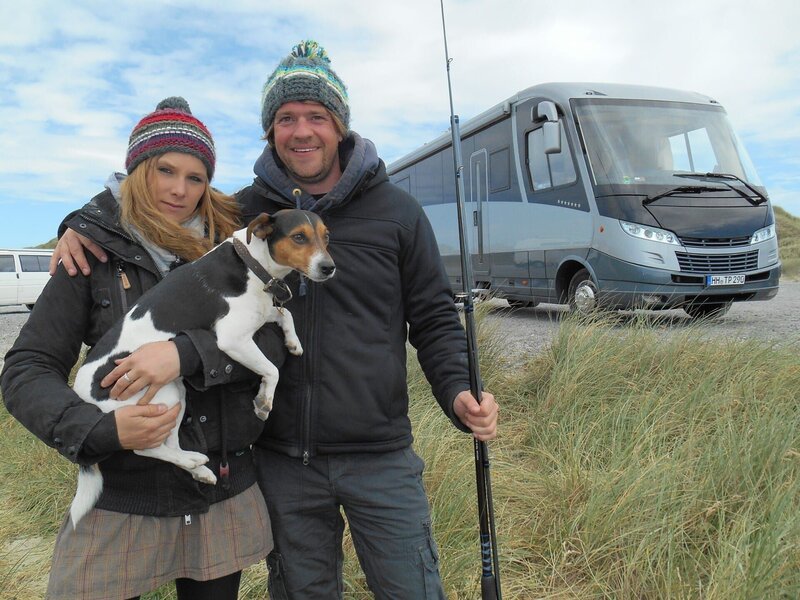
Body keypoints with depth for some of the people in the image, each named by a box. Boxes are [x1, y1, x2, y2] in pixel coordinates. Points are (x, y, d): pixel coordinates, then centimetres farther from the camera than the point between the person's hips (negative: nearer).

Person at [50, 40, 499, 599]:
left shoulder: (397, 211, -2)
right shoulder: (244, 210, 3)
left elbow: (434, 318, 1)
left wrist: (459, 392, -15)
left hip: (380, 456, -1)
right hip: (282, 460, 2)